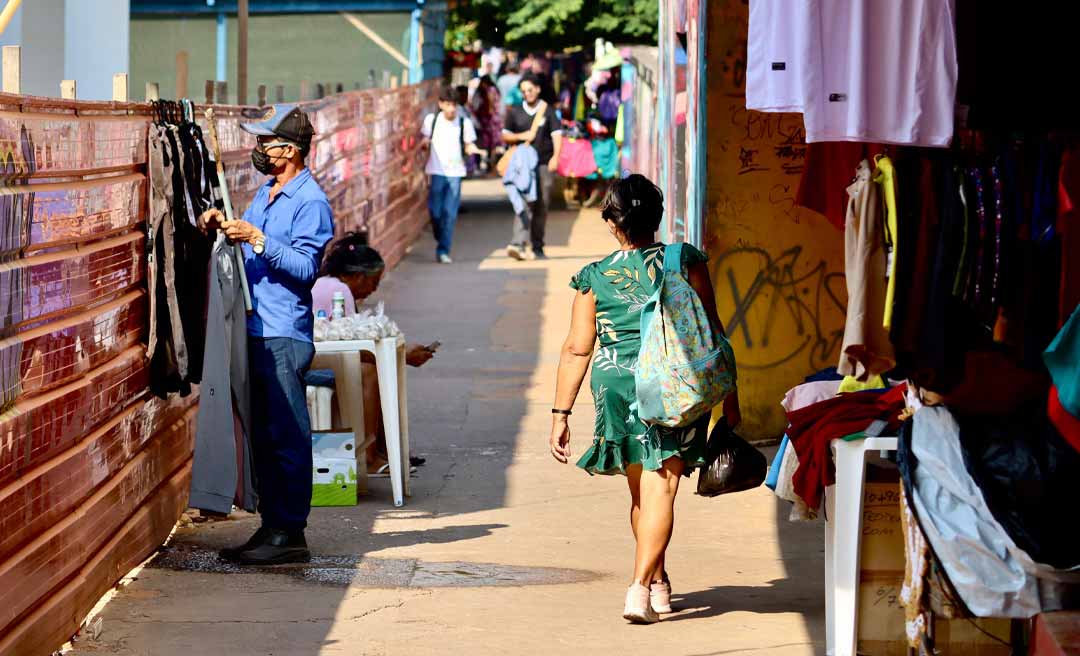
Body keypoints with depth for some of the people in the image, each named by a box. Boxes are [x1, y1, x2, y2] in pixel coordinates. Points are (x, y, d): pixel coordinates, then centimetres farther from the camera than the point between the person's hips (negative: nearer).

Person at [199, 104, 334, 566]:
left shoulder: (310, 202, -10)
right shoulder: (264, 194, 18)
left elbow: (306, 267, -18)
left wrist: (256, 239, -23)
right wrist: (222, 227, 9)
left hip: (285, 335, -9)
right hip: (256, 331, 9)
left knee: (287, 438, -6)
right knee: (263, 436, 11)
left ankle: (290, 535, -3)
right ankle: (271, 527, 17)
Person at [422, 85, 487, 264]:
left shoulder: (464, 123, -2)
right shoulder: (431, 120, 1)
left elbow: (468, 146, 4)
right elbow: (425, 139, 14)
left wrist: (474, 150, -18)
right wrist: (424, 142, -10)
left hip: (455, 172, -1)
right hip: (436, 171, 1)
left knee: (450, 214, -5)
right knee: (435, 212, 1)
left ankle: (443, 250, -1)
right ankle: (441, 241, 27)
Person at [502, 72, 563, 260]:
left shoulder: (548, 111, 6)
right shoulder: (515, 112, 10)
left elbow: (556, 135, -2)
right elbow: (505, 135, 16)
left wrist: (555, 156, -17)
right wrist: (521, 136, -4)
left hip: (544, 165, 1)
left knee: (542, 207, 6)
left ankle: (537, 247, 18)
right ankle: (518, 244, -25)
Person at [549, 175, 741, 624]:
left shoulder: (594, 279, 3)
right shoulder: (685, 262, 2)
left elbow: (577, 350, 1)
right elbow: (712, 330, 3)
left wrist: (561, 414, 6)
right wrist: (729, 395, 10)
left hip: (619, 385, 2)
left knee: (640, 491, 17)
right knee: (662, 487, -3)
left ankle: (659, 585, 31)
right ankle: (641, 587, -18)